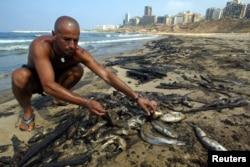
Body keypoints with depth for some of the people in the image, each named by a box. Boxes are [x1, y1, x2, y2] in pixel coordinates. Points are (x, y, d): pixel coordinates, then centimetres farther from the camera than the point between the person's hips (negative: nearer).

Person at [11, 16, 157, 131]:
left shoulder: (79, 53, -30)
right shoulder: (41, 46, -40)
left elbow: (107, 75, -35)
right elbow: (48, 85, -49)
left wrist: (137, 98, -41)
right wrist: (86, 102, -60)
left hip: (56, 77, 4)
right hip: (33, 78, -3)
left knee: (78, 70, -24)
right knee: (20, 76, -37)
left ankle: (57, 98, 6)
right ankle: (27, 111, -6)